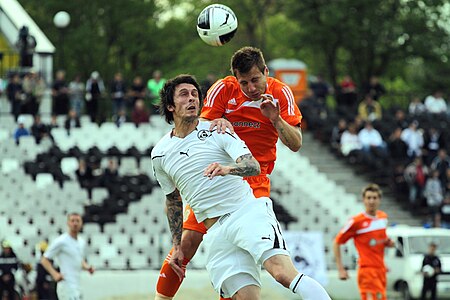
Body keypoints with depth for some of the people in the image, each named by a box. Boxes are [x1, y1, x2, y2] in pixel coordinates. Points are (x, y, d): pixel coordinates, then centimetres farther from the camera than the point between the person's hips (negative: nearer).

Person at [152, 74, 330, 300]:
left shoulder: (217, 130, 3)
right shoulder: (160, 154, 13)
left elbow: (253, 166, -10)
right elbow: (173, 200, 26)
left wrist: (228, 168, -31)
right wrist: (177, 246, 23)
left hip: (248, 211, -3)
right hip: (216, 234, 3)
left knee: (284, 273, -28)